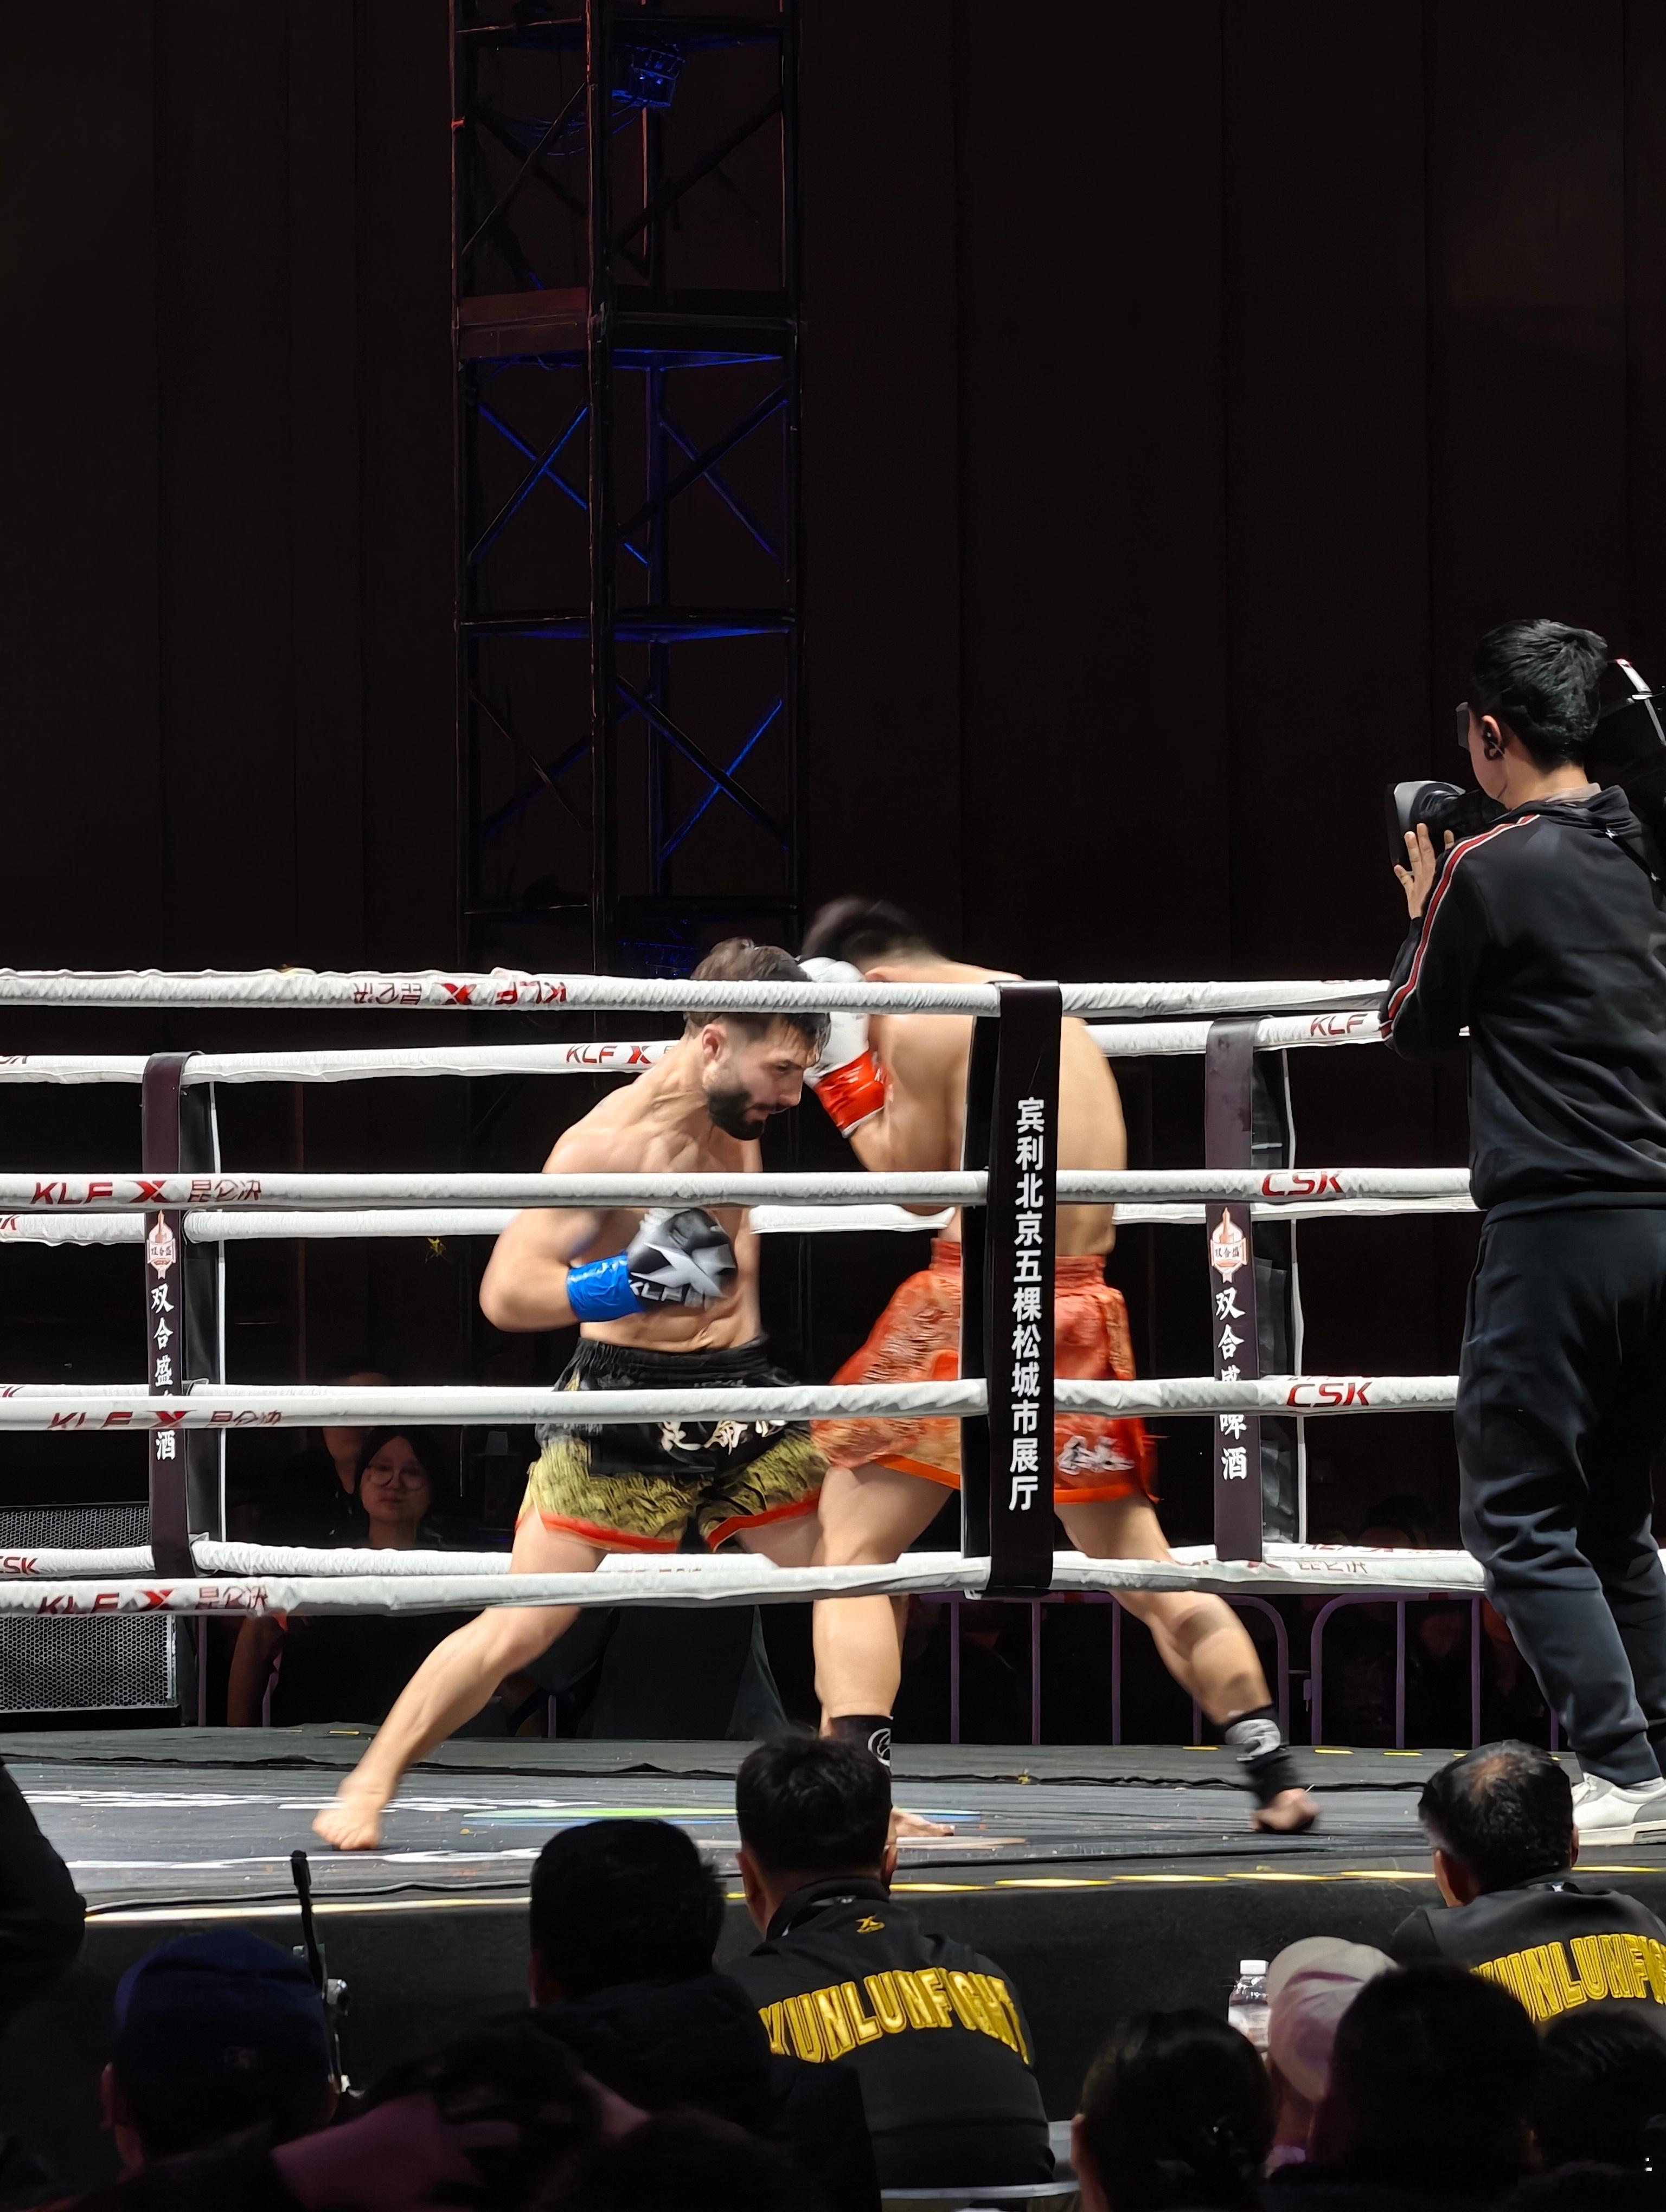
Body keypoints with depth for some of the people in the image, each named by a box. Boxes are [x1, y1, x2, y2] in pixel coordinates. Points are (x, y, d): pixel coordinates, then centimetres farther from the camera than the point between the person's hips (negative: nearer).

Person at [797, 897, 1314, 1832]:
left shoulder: (919, 1017, -6)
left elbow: (916, 1176, -6)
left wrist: (848, 1076, 2)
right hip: (1084, 1308, 7)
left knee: (854, 1545, -2)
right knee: (1138, 1560, 18)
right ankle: (1278, 1777, 13)